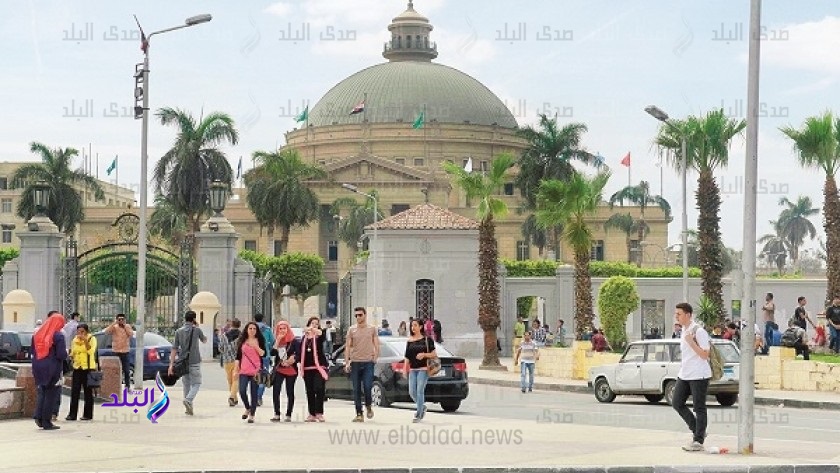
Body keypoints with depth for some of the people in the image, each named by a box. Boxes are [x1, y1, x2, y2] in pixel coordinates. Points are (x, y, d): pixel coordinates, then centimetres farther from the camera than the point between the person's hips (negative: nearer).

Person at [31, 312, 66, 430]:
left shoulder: (37, 334, 6)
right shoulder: (58, 336, -13)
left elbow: (33, 352, 13)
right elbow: (62, 355, -18)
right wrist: (66, 352, 3)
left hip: (38, 368, 6)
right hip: (52, 368, -5)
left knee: (42, 392, 20)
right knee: (51, 394, 3)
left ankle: (38, 416, 4)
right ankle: (46, 422, 4)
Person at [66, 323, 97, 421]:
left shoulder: (92, 339, -3)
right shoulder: (75, 340, 12)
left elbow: (91, 351, -18)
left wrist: (85, 340, -24)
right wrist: (71, 356, 1)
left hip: (88, 368, -4)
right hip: (77, 367, 4)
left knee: (88, 391, 2)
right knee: (74, 391, -2)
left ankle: (88, 414, 8)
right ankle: (72, 414, -1)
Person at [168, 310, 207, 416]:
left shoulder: (179, 331, 2)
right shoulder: (197, 330, -5)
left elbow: (174, 348, -2)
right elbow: (204, 340, 15)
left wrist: (171, 364, -3)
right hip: (194, 361, -3)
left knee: (186, 384, 13)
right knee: (196, 383, 3)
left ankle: (189, 407, 15)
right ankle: (188, 400, -22)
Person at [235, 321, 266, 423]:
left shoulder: (259, 340, 6)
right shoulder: (242, 341, 10)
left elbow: (263, 354, -2)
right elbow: (238, 356, 13)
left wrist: (255, 346, -15)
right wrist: (236, 369, 10)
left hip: (256, 371, -1)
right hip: (244, 371, 1)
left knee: (254, 393, 0)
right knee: (242, 391, -10)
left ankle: (252, 415, 7)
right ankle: (247, 408, 16)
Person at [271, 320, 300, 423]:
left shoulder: (294, 341, -2)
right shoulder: (276, 341, 9)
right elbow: (272, 353, -6)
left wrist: (293, 359, -22)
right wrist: (277, 341, -11)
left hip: (291, 370, -2)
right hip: (278, 369, 2)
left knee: (290, 392, 4)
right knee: (275, 391, -11)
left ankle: (288, 415, 11)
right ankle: (276, 414, -7)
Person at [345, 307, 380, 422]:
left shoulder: (372, 329, 7)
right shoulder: (351, 330, 8)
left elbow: (376, 345, 10)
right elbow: (348, 346, 8)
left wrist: (376, 356, -4)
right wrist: (347, 362, 1)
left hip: (368, 362, -2)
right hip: (355, 362, 2)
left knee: (367, 387, -11)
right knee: (356, 390, 1)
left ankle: (368, 406, 17)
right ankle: (359, 414, 6)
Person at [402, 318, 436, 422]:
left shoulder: (427, 339, 0)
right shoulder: (409, 341, 12)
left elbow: (434, 354, 2)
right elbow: (407, 357, 13)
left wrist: (424, 354, -14)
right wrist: (405, 369, 6)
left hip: (423, 369, -5)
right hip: (412, 369, 5)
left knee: (420, 391, -9)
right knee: (412, 392, 0)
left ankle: (418, 415, -4)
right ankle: (422, 407, 25)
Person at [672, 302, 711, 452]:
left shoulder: (699, 331, -15)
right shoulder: (684, 330, 12)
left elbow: (705, 355, -18)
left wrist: (691, 341, -25)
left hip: (699, 375, -9)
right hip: (684, 375, 9)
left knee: (699, 408, -2)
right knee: (677, 403, 8)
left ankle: (698, 441, 2)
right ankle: (698, 431, 20)